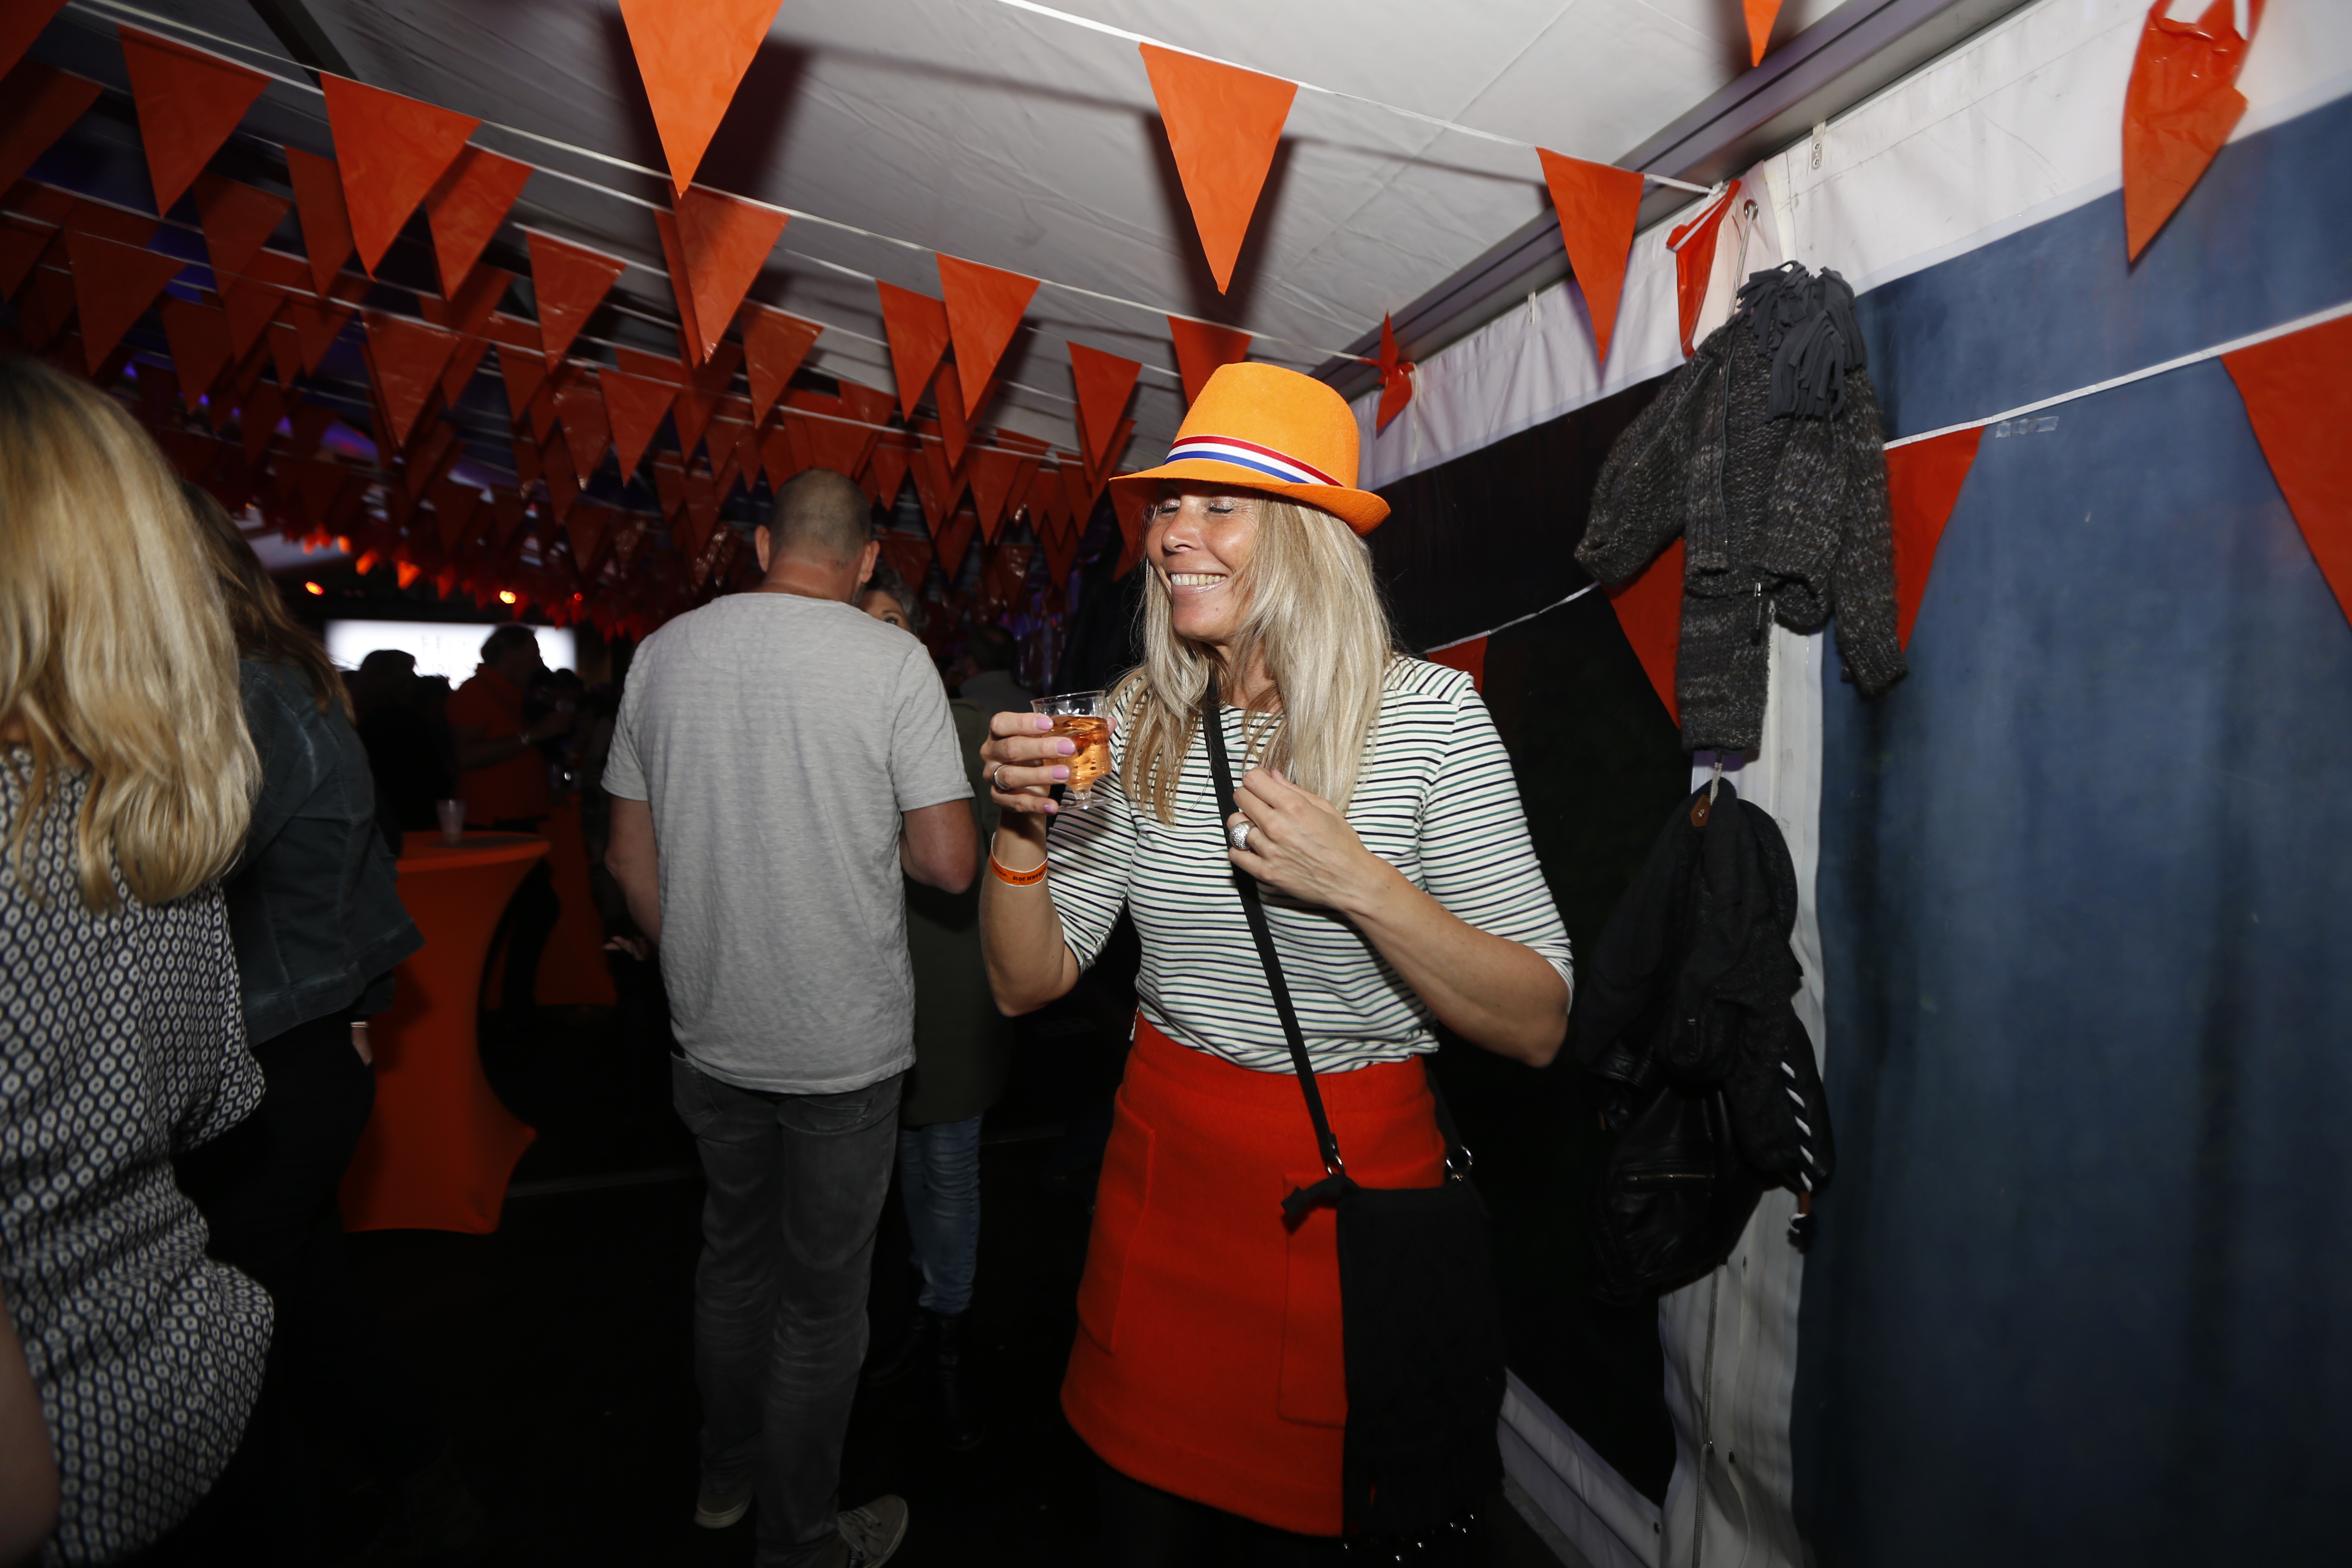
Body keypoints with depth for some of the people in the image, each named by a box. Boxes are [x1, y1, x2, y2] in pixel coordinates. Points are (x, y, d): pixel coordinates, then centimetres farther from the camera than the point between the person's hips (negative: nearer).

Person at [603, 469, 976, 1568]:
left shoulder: (662, 652, 1)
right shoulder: (892, 660, -14)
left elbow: (630, 859, 6)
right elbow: (950, 863, -15)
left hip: (710, 1036, 5)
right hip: (844, 1045, -5)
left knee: (733, 1252, 25)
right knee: (821, 1293, 13)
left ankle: (725, 1474, 46)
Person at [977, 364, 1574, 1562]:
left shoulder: (1429, 715, -13)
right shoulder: (1135, 724, -3)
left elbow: (1538, 1028, -14)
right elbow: (1027, 983, -1)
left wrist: (1360, 883, -27)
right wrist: (1022, 829, -18)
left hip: (1350, 1179, -3)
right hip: (1160, 1159, 3)